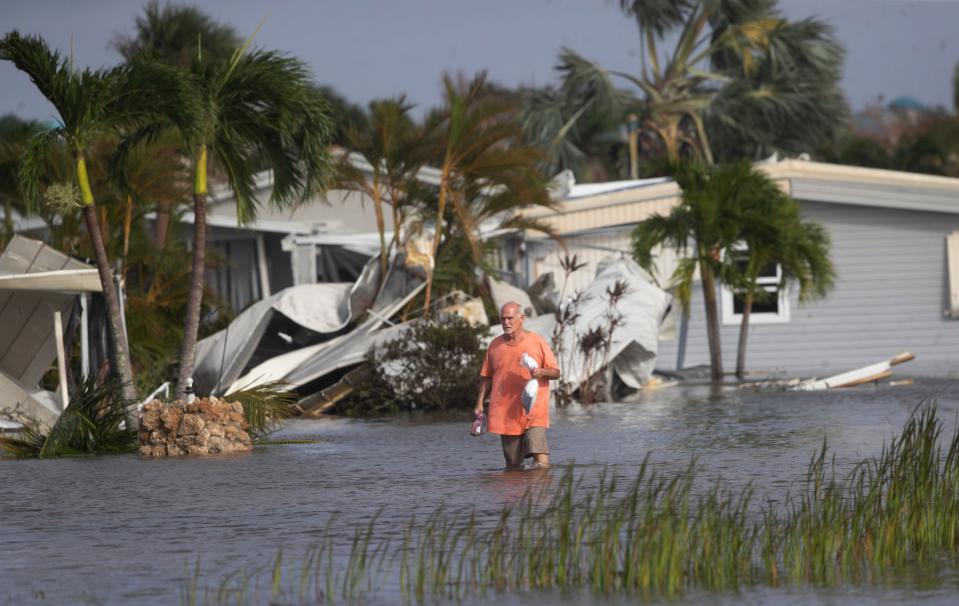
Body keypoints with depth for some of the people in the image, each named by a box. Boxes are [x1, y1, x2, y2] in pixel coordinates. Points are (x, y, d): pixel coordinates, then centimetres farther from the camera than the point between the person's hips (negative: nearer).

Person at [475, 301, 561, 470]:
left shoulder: (537, 342, 1)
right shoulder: (495, 345, 11)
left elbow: (556, 372, 2)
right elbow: (486, 377, 18)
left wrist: (542, 372, -19)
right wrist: (480, 403, 10)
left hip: (533, 411, -3)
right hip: (506, 413, 3)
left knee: (541, 458, -17)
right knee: (512, 464, 5)